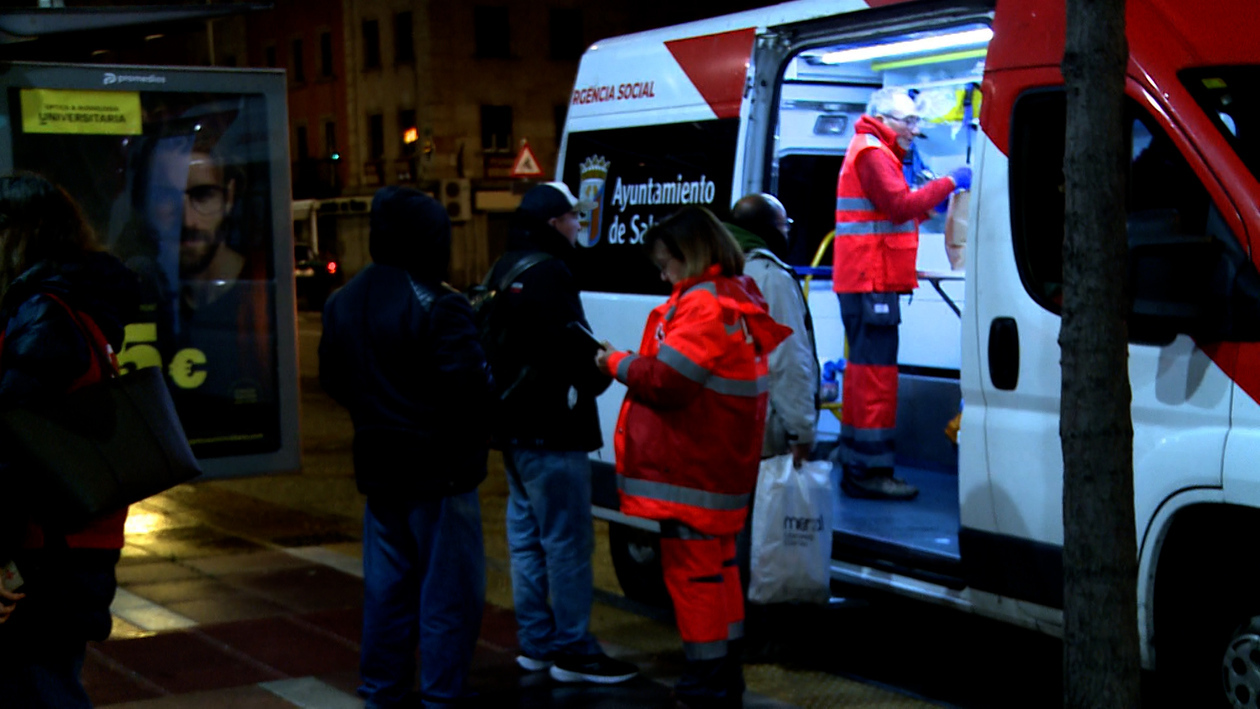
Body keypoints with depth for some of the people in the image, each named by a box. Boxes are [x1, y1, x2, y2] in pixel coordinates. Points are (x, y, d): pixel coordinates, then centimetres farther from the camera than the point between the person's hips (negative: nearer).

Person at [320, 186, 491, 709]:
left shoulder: (342, 303, 7)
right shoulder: (438, 307, -20)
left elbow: (334, 381, 14)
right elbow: (469, 388, -23)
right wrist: (480, 429, -4)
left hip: (378, 467, 8)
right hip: (439, 469, -8)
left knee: (386, 586, 16)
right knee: (448, 589, 2)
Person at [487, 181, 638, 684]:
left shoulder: (504, 270, 15)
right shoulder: (548, 273, -16)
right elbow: (570, 346, -21)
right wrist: (600, 375, -2)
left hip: (514, 424, 10)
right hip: (551, 430, -10)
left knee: (527, 536, 13)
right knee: (568, 540, -5)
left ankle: (535, 642, 20)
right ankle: (573, 650, -1)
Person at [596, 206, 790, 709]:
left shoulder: (703, 306, -19)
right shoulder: (736, 297, 13)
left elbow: (666, 382, -22)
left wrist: (617, 363, -7)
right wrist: (632, 364, 5)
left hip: (691, 473, -11)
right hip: (721, 465, 11)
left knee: (693, 572, -4)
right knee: (717, 566, 18)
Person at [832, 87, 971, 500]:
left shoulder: (872, 153, 25)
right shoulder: (872, 154, -9)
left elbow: (892, 212, 23)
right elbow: (901, 205, -21)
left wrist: (927, 207, 10)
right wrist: (948, 183, -14)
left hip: (864, 280, 11)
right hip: (872, 280, -11)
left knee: (865, 370, 14)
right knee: (876, 372, -11)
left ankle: (856, 466, 20)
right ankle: (870, 470, -12)